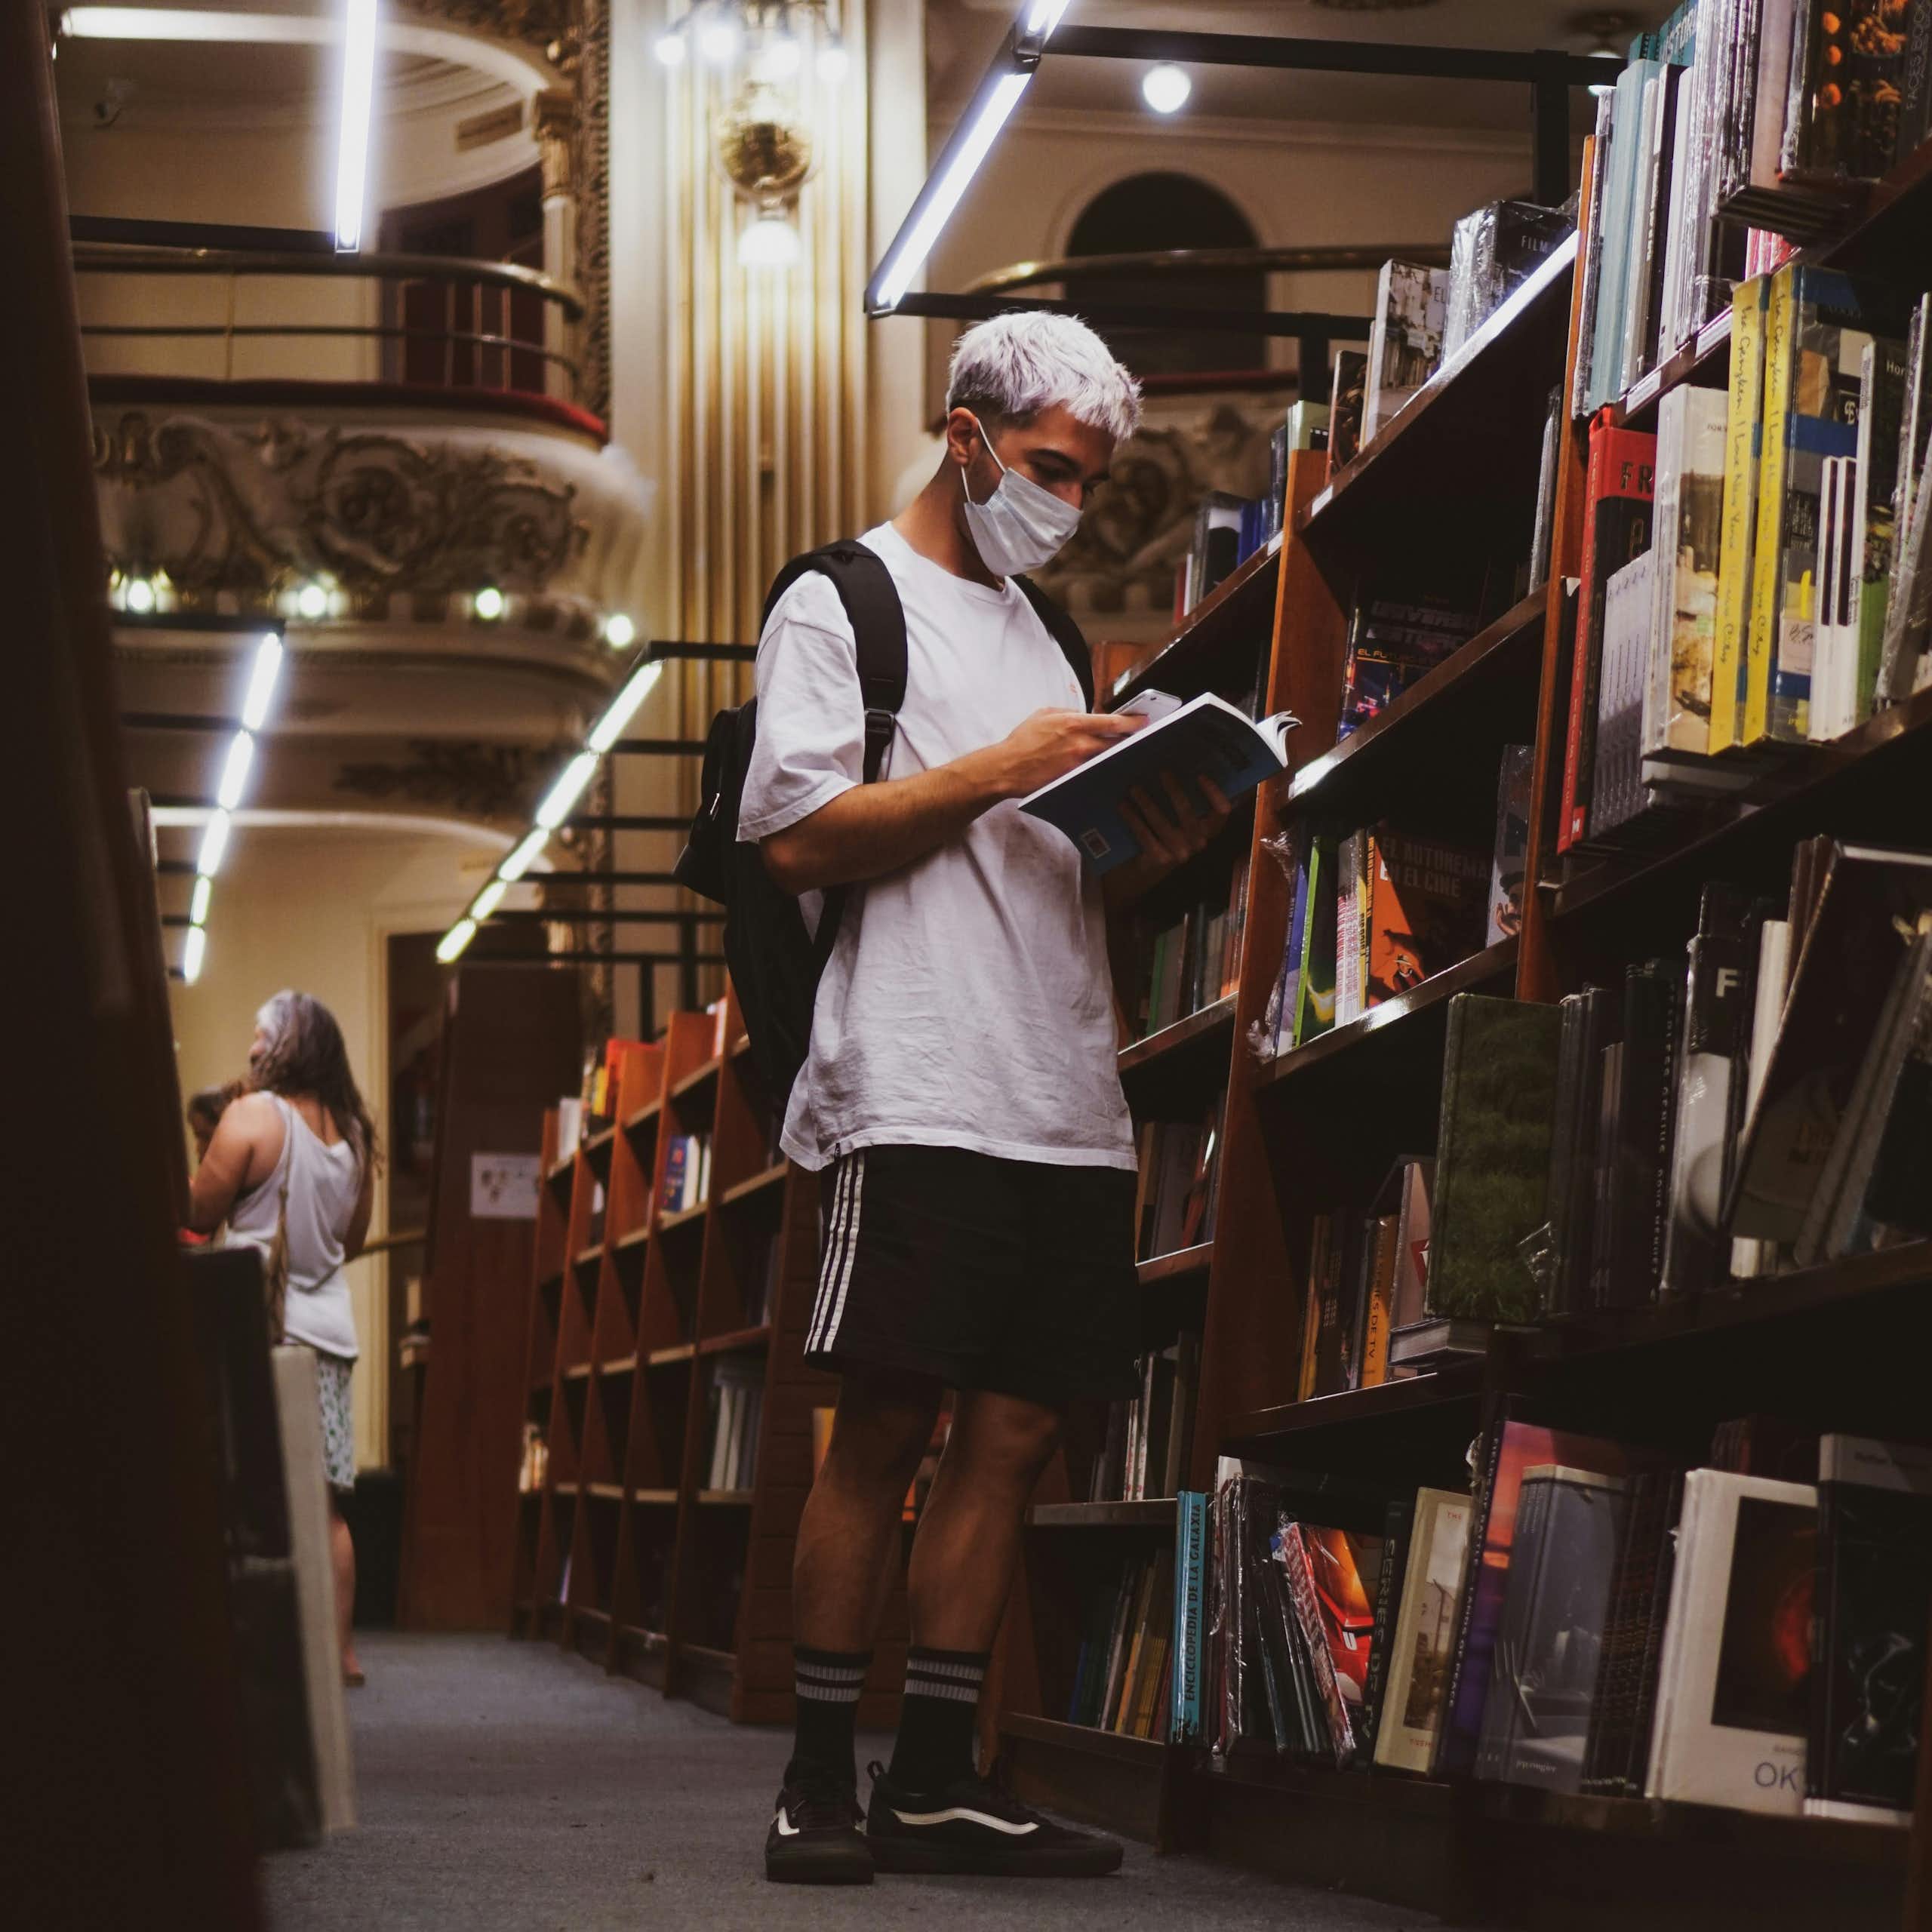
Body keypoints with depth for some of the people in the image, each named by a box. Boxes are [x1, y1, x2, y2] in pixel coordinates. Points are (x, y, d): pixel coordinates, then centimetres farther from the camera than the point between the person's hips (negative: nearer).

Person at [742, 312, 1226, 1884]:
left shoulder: (1038, 633, 25)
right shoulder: (845, 605, 3)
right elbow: (800, 838, -8)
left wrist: (1151, 852, 5)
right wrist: (996, 772, -12)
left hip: (1065, 1097, 7)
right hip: (922, 1092, -7)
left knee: (1016, 1433, 3)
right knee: (885, 1429, -8)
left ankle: (937, 1777, 6)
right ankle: (820, 1778, -1)